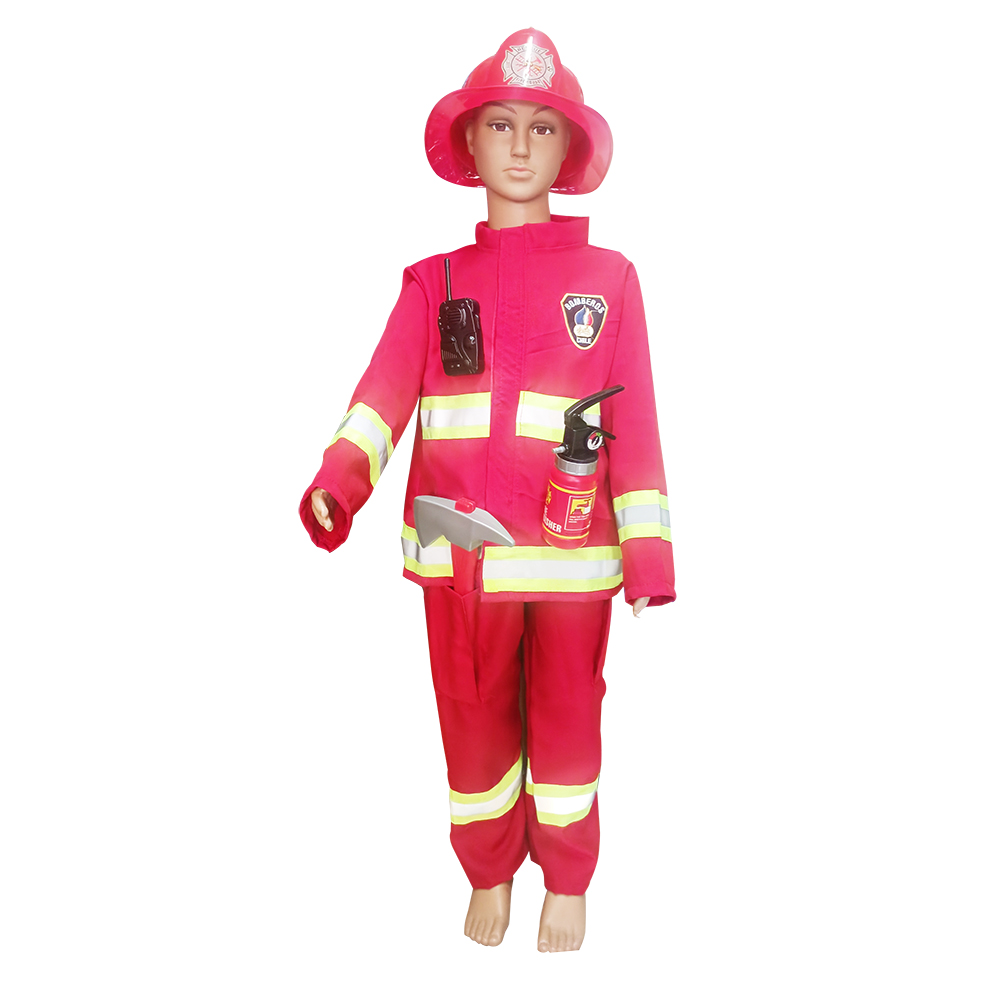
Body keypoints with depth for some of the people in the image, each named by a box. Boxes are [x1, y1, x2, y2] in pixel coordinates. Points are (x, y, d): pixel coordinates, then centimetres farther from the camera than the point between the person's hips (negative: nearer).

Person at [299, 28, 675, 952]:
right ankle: (490, 873, 40)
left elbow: (635, 423, -1)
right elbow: (385, 388, -9)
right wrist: (339, 475, -28)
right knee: (474, 719, 15)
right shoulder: (435, 282, 6)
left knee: (567, 721, 14)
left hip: (574, 552, -1)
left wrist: (649, 551, -7)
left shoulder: (608, 278, 2)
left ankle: (567, 884, 38)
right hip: (460, 553, 1)